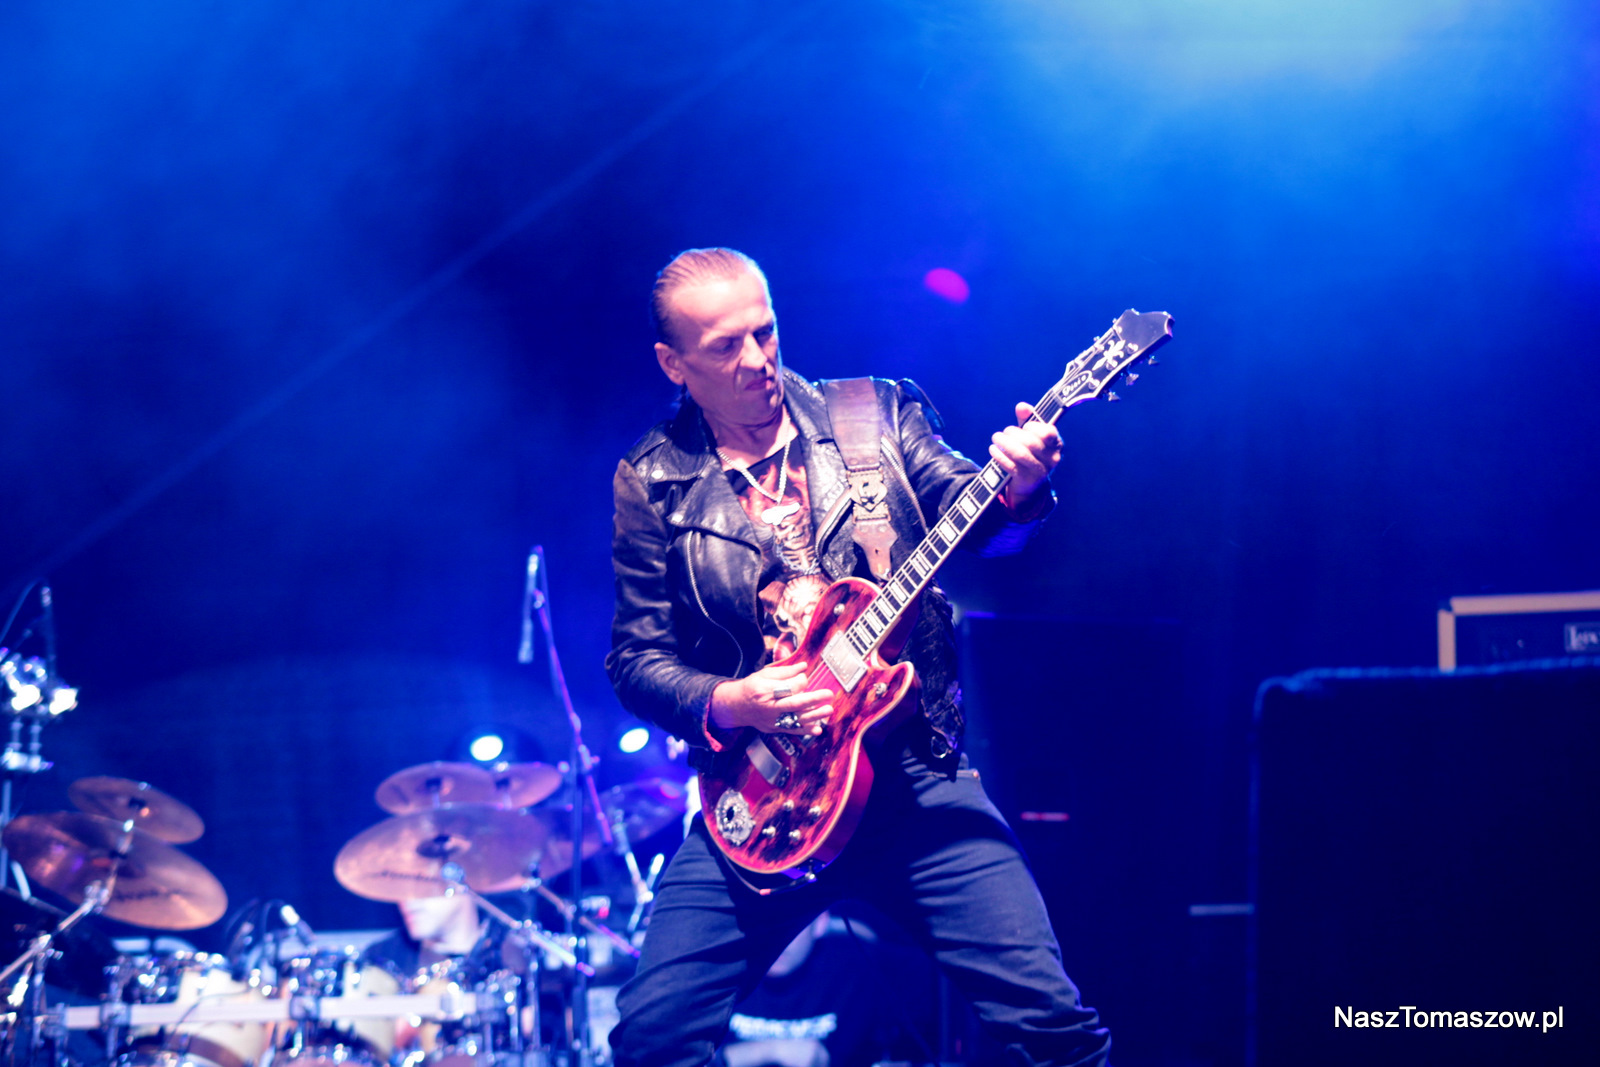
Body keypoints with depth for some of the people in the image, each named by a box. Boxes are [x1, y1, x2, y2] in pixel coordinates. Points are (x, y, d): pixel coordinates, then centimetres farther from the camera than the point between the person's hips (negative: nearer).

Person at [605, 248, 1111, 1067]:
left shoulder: (879, 416, 7)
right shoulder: (653, 482, 6)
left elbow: (973, 516, -4)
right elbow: (637, 656, 6)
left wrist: (1018, 491, -27)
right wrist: (726, 706, -13)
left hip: (917, 774, 0)